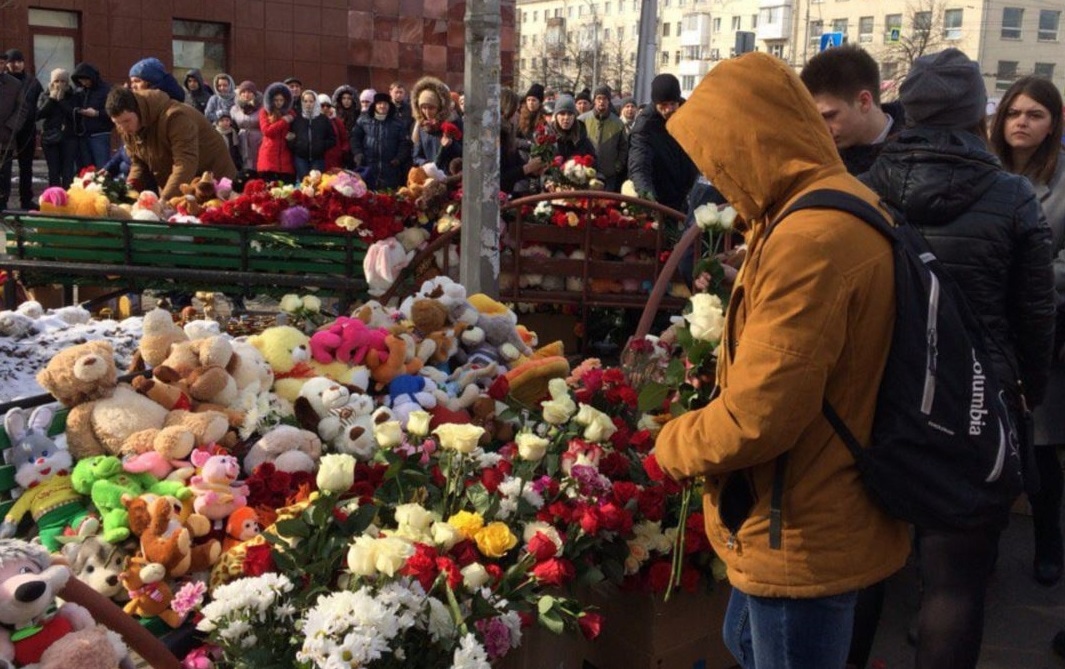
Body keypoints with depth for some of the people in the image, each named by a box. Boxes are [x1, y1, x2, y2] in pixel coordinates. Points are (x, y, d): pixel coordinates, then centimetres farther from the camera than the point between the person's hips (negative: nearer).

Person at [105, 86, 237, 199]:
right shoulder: (126, 127, -4)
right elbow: (138, 162, 7)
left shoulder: (172, 117, -29)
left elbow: (186, 165, -37)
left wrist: (164, 200, -46)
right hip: (171, 191, 7)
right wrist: (131, 188, -14)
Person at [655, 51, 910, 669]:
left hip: (804, 536, -10)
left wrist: (674, 444, -12)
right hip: (820, 518, 10)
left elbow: (758, 417, -28)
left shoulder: (810, 239, -28)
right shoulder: (846, 207, 7)